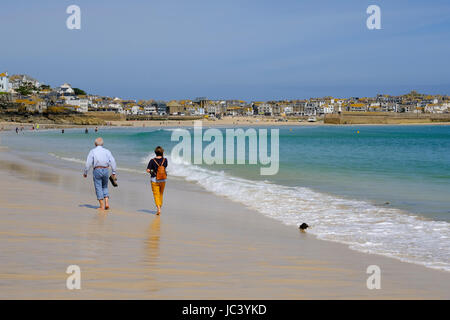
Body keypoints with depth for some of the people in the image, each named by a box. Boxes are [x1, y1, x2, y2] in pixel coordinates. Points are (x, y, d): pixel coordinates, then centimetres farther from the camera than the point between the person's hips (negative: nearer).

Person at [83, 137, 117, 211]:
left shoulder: (92, 151, 0)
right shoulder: (107, 151, 7)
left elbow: (88, 163, -6)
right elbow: (112, 161, -3)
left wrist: (85, 172, 4)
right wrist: (114, 172, -1)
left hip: (97, 170, -3)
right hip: (106, 170, 3)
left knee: (98, 188, 4)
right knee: (105, 187, 19)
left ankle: (102, 206, 4)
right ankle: (106, 203, 5)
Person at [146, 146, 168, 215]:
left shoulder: (152, 160, -11)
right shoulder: (165, 160, -6)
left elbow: (148, 170, -16)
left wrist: (151, 172, 6)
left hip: (154, 180, -2)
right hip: (163, 180, 2)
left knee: (156, 195, -1)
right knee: (161, 194, 19)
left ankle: (158, 208, -18)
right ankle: (160, 206, 27)